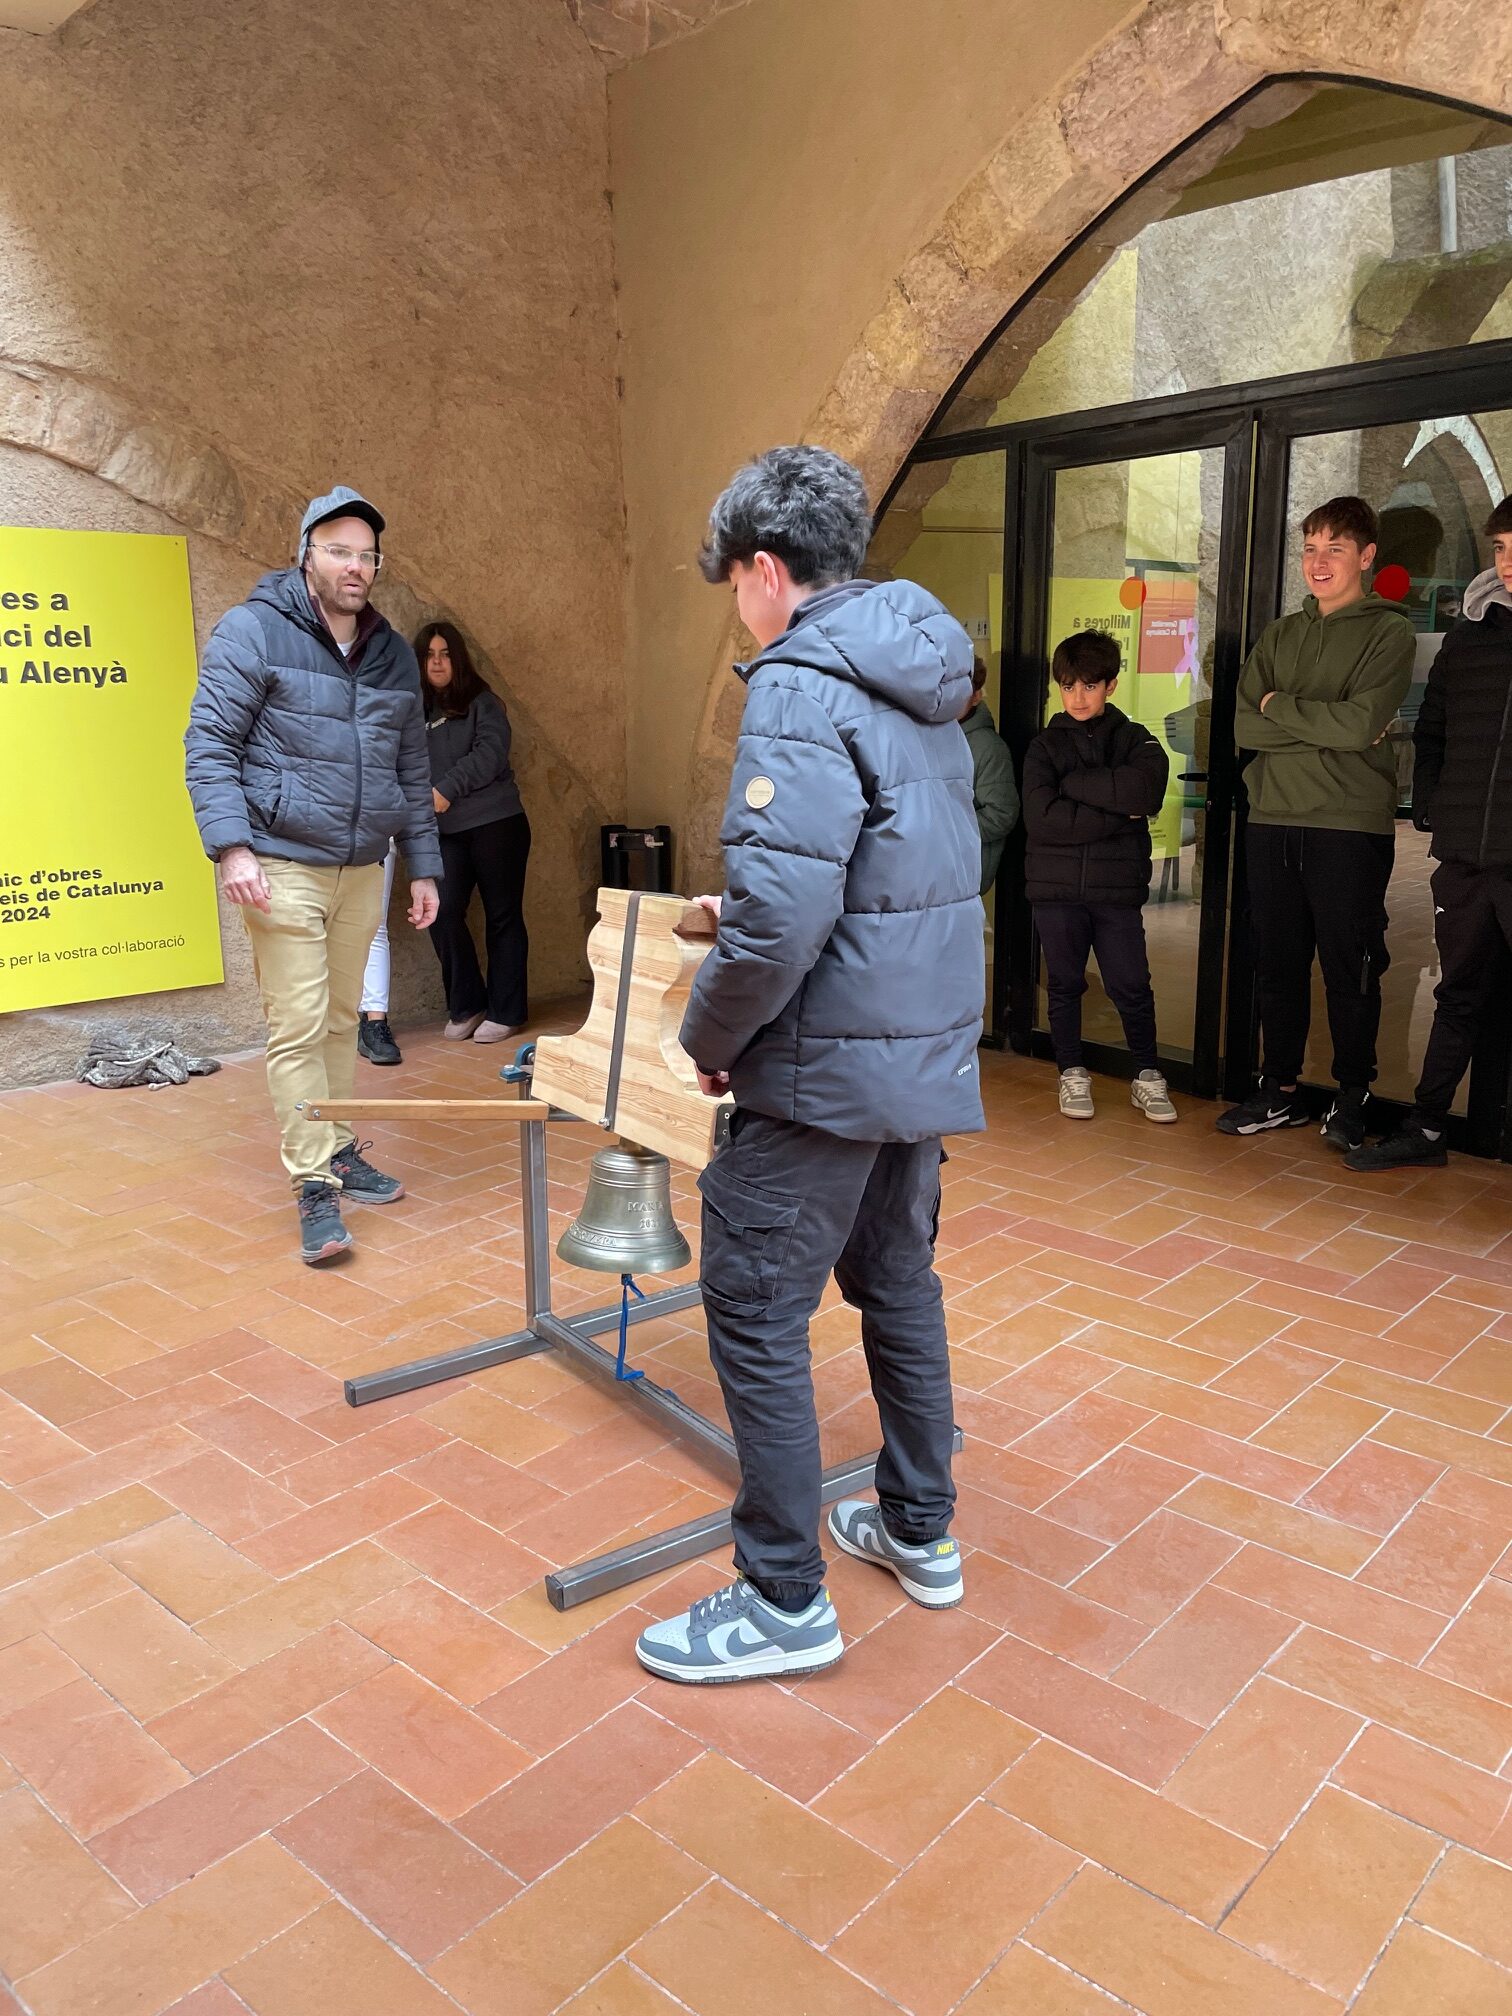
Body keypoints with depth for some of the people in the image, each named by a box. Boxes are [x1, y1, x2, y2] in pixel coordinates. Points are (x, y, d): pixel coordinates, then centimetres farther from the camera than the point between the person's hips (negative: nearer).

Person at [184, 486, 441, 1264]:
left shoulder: (391, 652, 12)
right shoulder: (253, 631, -5)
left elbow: (412, 769, 17)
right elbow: (208, 743, -9)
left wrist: (424, 865, 14)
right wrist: (231, 846, -19)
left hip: (362, 870, 6)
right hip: (282, 867, -5)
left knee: (342, 1020, 13)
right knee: (299, 1029, -6)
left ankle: (338, 1151, 26)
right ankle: (315, 1188, 1)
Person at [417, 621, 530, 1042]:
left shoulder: (482, 703, 2)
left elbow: (489, 754, -12)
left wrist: (448, 789, -20)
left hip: (495, 823, -3)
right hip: (445, 832, 3)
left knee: (502, 917, 3)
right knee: (442, 913, -10)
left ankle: (505, 1012, 13)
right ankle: (466, 1006, 7)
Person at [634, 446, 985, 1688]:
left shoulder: (803, 686, -18)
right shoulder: (926, 678, 12)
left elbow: (781, 916, -28)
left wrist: (710, 1039, -12)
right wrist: (741, 908, 23)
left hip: (832, 1067, -9)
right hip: (931, 1052, 10)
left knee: (754, 1307, 3)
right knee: (898, 1280, 21)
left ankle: (785, 1601, 15)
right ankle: (922, 1533, 37)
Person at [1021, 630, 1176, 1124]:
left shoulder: (1134, 740, 6)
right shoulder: (1045, 746, 5)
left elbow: (1147, 789, -17)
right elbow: (1041, 819, -11)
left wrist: (1073, 783, -11)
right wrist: (1116, 814, -11)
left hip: (1117, 887, 0)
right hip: (1056, 886, 1)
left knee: (1131, 987, 2)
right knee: (1064, 985, 9)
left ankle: (1147, 1077, 18)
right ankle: (1072, 1075, 23)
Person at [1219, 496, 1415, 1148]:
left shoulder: (1389, 631, 1)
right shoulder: (1280, 635, 15)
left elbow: (1361, 724, -15)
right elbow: (1245, 726, 2)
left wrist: (1279, 705, -4)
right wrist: (1325, 726, -9)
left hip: (1350, 828, -4)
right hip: (1272, 823, 5)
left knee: (1349, 969, 1)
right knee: (1277, 964, 10)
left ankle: (1352, 1097, 16)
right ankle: (1280, 1091, 22)